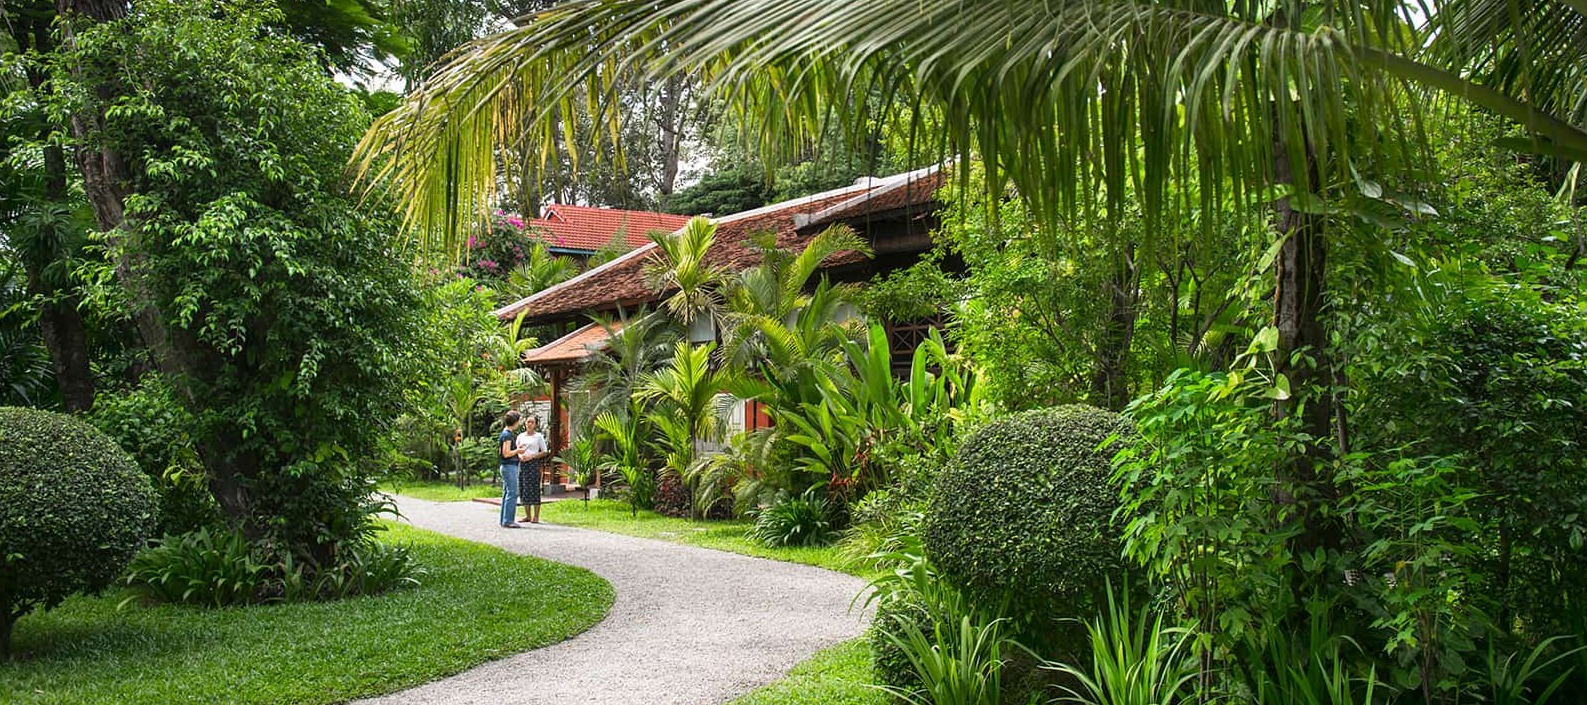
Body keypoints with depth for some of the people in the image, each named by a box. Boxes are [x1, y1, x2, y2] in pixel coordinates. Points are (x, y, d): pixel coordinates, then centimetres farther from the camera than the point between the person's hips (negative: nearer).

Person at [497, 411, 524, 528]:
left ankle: (504, 520, 16)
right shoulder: (507, 435, -15)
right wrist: (518, 450, -8)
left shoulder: (508, 433, 15)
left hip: (509, 467, 10)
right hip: (509, 466, -10)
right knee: (512, 493, -9)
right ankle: (507, 521, -9)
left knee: (507, 493, 12)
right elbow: (506, 453, -20)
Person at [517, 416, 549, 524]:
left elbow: (545, 452, -1)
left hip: (533, 463, -5)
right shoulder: (520, 436, 15)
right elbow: (517, 450, 20)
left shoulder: (538, 436, 2)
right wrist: (520, 456, -2)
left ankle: (536, 516, -5)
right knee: (523, 489, 4)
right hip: (522, 464, 5)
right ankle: (527, 516, 10)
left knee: (534, 489, -8)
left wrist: (532, 456, -12)